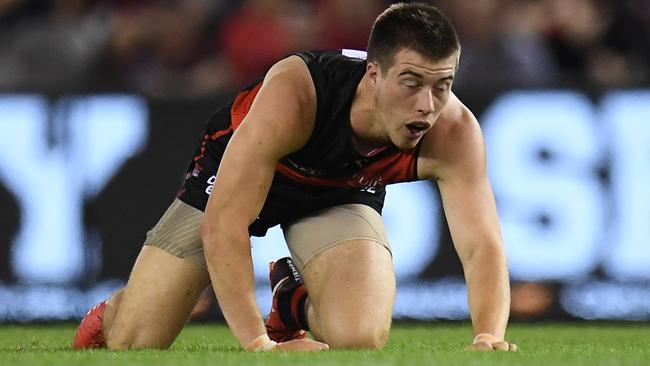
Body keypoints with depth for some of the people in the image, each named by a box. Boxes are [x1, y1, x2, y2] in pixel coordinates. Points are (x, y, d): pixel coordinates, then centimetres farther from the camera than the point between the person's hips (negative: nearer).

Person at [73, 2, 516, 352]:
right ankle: (110, 316, 37)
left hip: (342, 195, 2)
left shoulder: (453, 133, -34)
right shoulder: (293, 95, -44)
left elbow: (482, 243, -39)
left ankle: (296, 302, 13)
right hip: (233, 176, -2)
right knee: (131, 344, -4)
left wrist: (489, 338, -59)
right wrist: (260, 345, -51)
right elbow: (222, 223, -44)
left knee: (361, 337, -24)